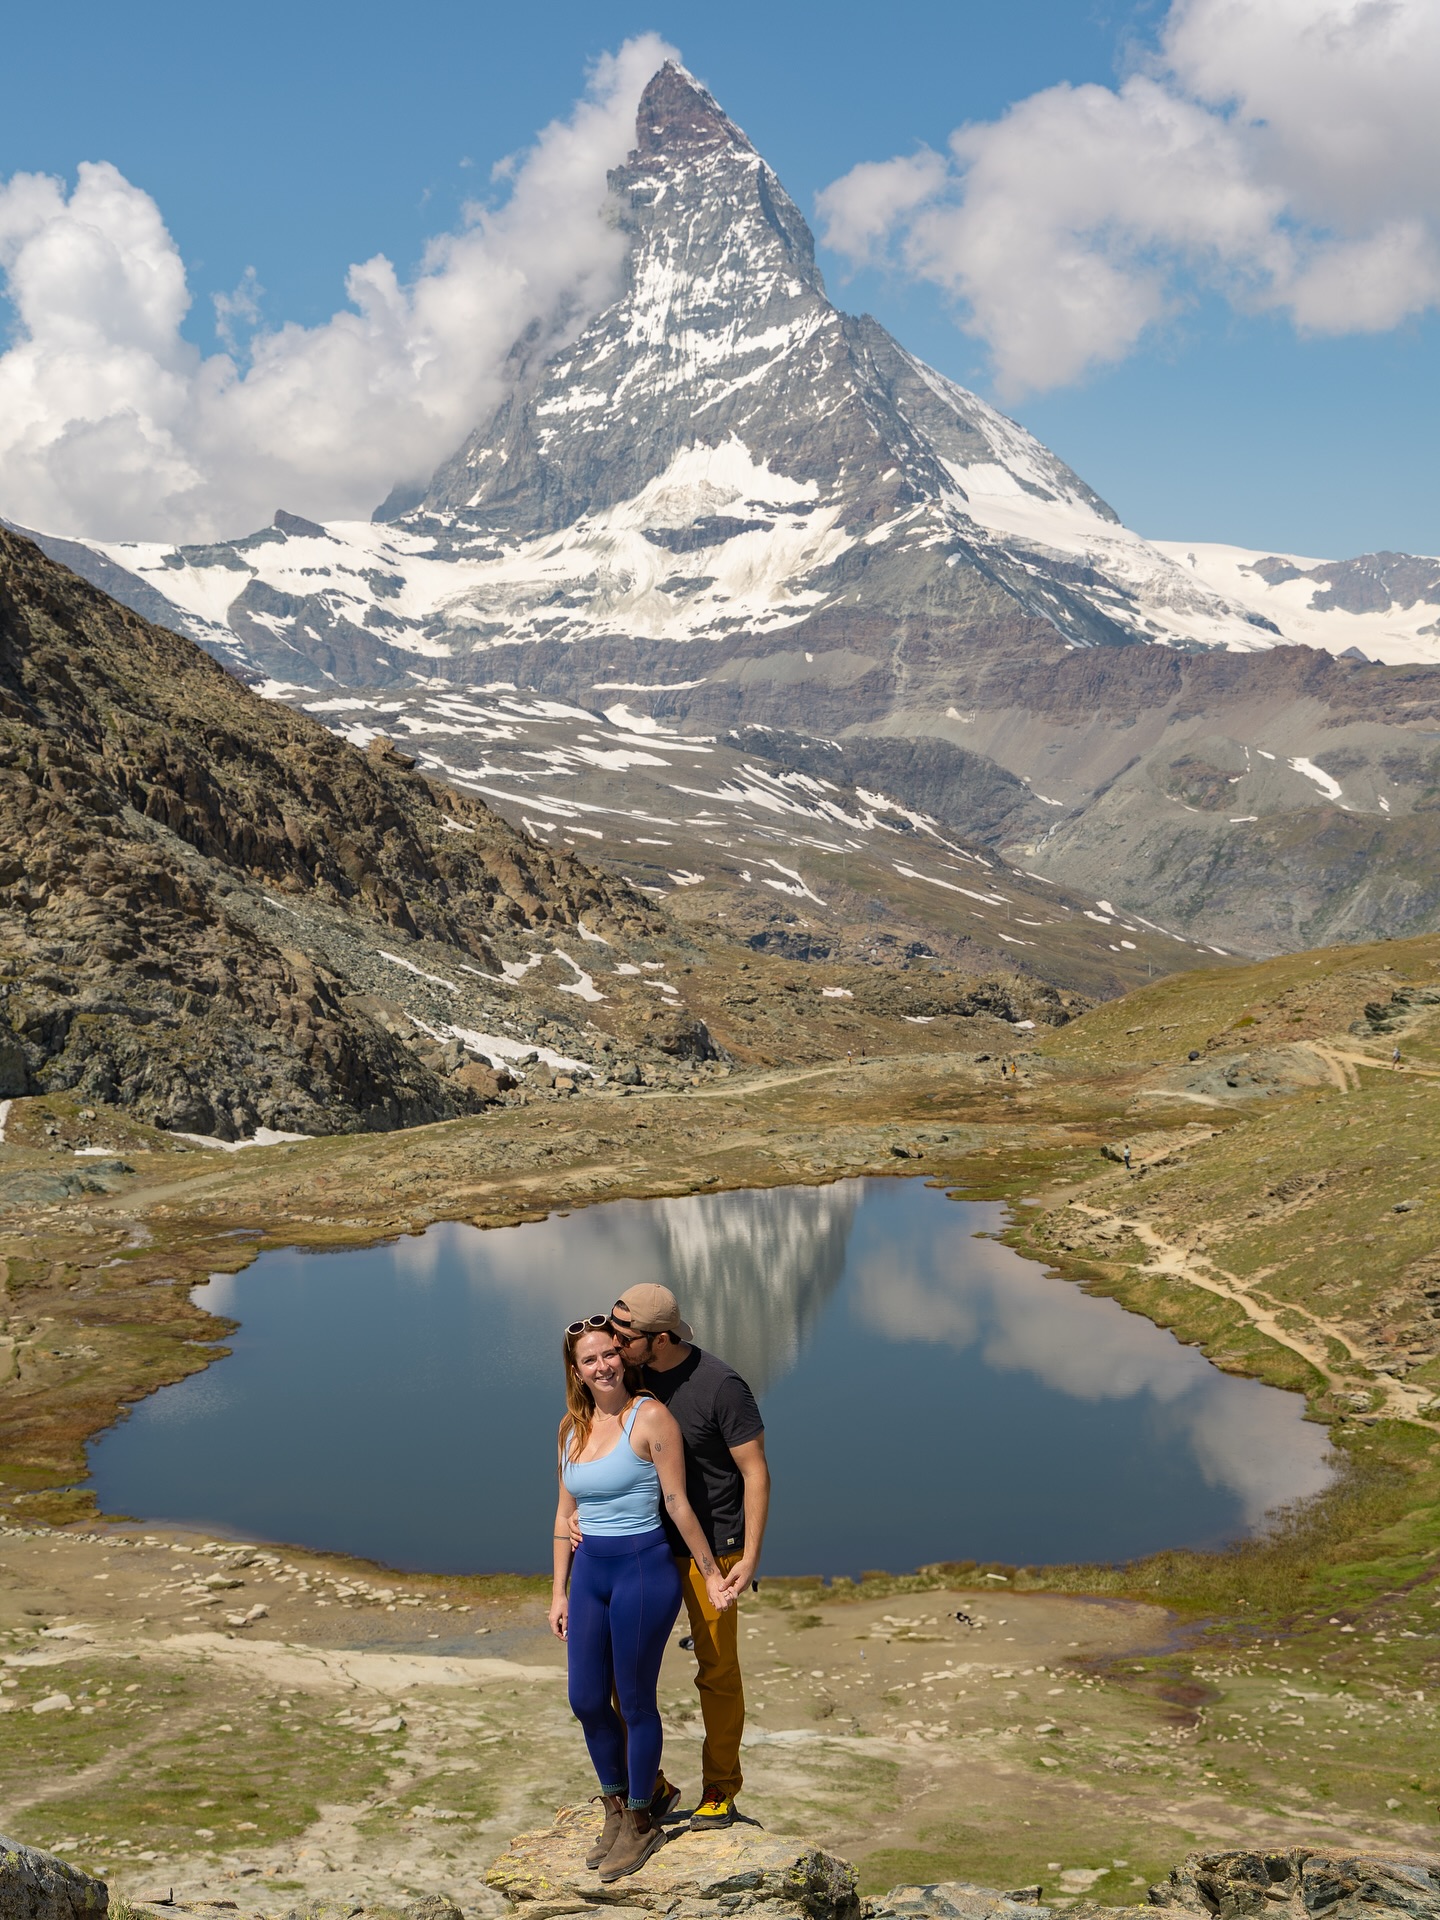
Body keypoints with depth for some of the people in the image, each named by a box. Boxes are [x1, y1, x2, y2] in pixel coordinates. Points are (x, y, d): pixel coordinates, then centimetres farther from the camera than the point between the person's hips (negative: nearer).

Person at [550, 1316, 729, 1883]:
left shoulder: (650, 1417, -12)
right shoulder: (572, 1428, 7)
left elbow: (677, 1503, -10)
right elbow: (566, 1514, 12)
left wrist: (711, 1575, -6)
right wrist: (559, 1592, 13)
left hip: (643, 1569, -6)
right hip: (589, 1571, 6)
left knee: (635, 1701, 5)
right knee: (586, 1701, 11)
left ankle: (641, 1823, 23)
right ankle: (616, 1809, 33)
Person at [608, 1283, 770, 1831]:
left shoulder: (721, 1387, -19)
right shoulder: (634, 1377, -2)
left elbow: (755, 1473, -14)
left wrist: (749, 1559, -16)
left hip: (710, 1549, -5)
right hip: (646, 1544, 6)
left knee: (717, 1671, 6)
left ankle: (720, 1790, 22)